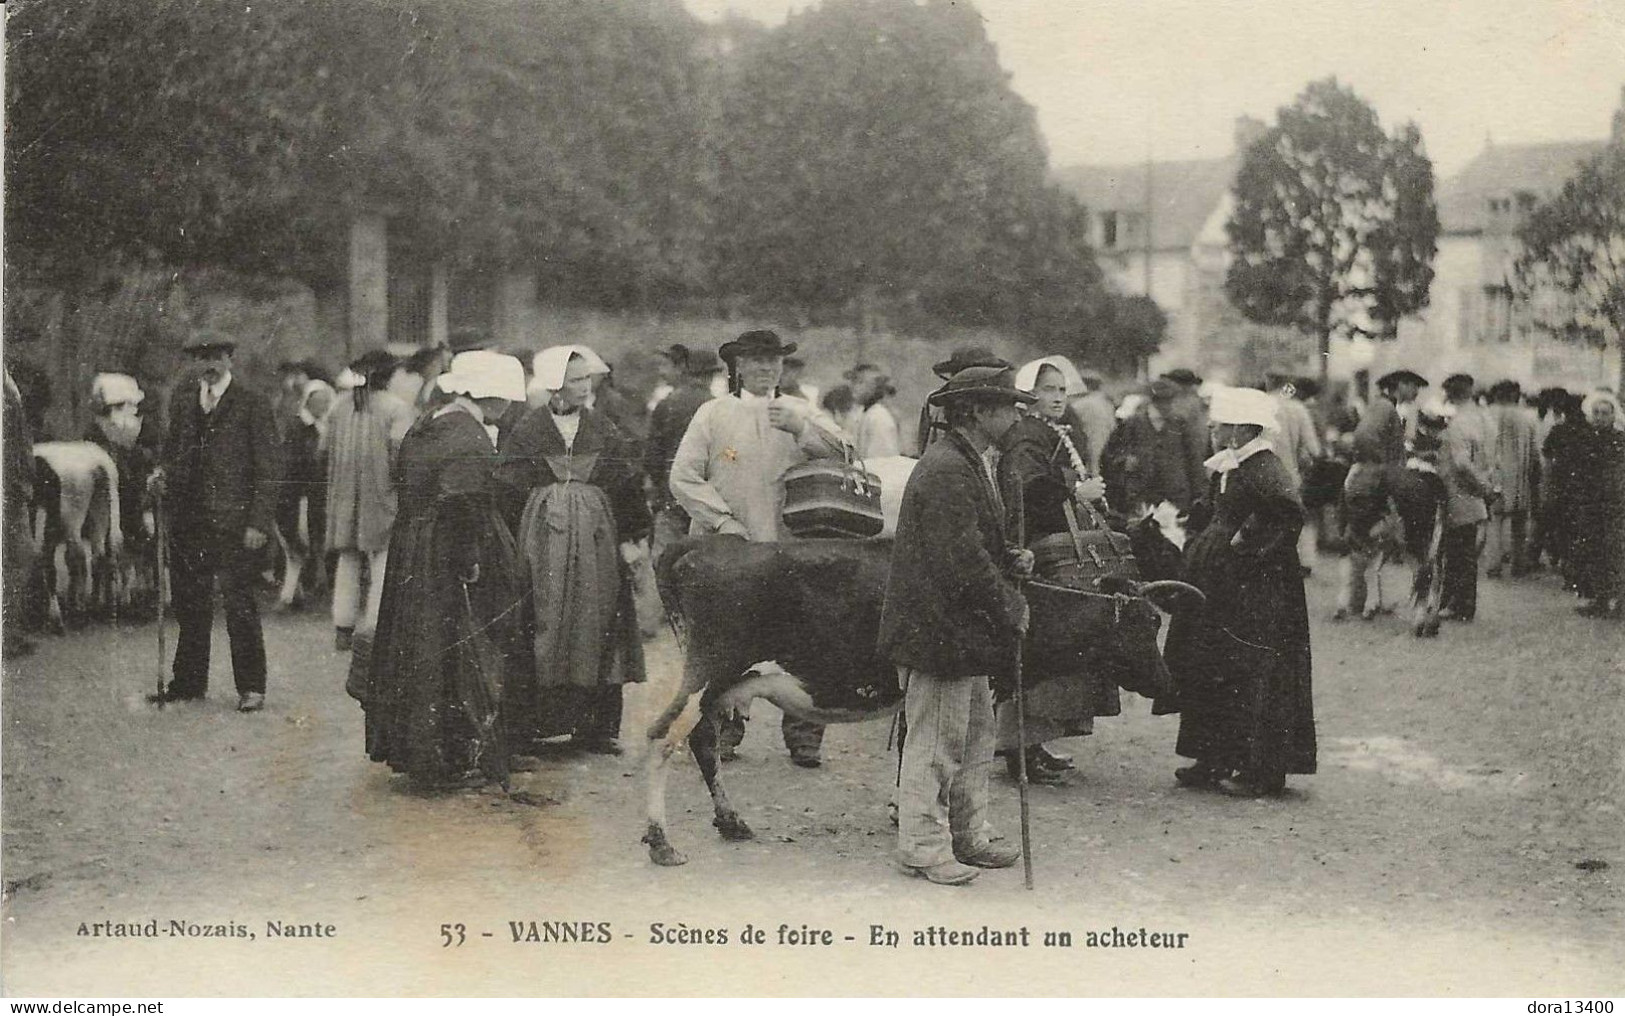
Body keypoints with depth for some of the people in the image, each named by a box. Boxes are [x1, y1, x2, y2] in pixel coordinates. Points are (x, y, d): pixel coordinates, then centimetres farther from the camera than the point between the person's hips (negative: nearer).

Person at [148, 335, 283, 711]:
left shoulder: (252, 404, -4)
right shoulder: (183, 400, 13)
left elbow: (269, 467, -6)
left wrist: (259, 522, -12)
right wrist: (163, 476, 2)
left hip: (232, 521, -5)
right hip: (188, 518, 5)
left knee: (239, 603, -3)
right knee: (189, 605, 10)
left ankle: (251, 687, 5)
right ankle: (188, 682, 21)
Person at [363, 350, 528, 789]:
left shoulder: (421, 428, 10)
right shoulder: (469, 441, -19)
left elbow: (405, 491, 13)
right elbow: (466, 507, -24)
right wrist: (470, 564, -21)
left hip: (411, 560, 9)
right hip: (451, 564, -9)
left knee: (419, 653, 16)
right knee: (460, 658, 0)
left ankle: (411, 748, 24)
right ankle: (461, 761, 6)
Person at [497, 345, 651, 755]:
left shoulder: (604, 430, 8)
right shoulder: (525, 432, 1)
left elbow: (629, 486, 7)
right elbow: (507, 490, -1)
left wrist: (633, 537, -1)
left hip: (596, 547, 2)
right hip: (541, 545, -2)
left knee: (594, 630, 1)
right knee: (542, 629, -5)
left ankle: (593, 728, 7)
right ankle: (526, 725, 1)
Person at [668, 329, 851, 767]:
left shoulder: (799, 413, 14)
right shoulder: (713, 414, 9)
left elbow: (841, 452, 1)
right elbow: (683, 478, 3)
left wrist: (801, 426, -14)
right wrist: (723, 520, -7)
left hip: (789, 548, 1)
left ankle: (803, 738, 3)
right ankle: (722, 734, 12)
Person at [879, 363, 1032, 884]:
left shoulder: (972, 464, 15)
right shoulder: (945, 470, -20)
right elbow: (961, 559, -24)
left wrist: (1010, 558, 7)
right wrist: (1011, 611, -16)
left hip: (964, 628, 11)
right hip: (940, 629, -11)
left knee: (975, 738, 17)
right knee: (935, 741, -2)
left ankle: (968, 838, 27)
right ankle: (924, 847, 8)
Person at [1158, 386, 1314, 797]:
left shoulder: (1262, 468, -17)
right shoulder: (1227, 468, 12)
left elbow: (1288, 509, -34)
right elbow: (1209, 513, 29)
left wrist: (1246, 542, -25)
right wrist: (1198, 542, 13)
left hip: (1254, 594, -10)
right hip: (1221, 589, 10)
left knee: (1251, 675, -4)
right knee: (1211, 671, 12)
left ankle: (1262, 771, 3)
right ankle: (1215, 761, 21)